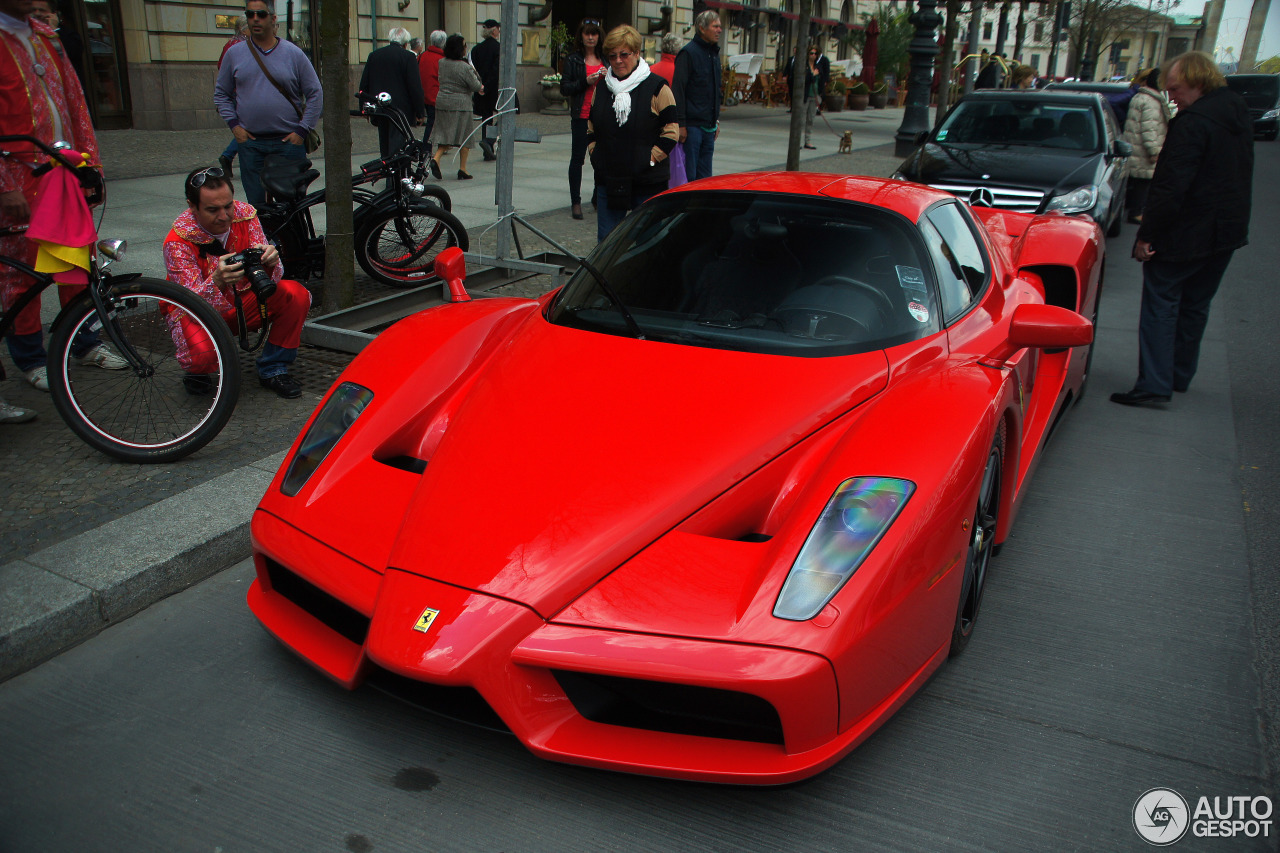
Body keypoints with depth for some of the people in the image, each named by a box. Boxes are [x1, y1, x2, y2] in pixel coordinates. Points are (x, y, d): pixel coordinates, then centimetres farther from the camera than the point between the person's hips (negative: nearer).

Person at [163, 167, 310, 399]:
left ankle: (272, 370, -2)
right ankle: (196, 372, 5)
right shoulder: (178, 242, -24)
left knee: (297, 295, -21)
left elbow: (271, 280, -15)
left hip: (241, 302, 4)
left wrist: (269, 263, -41)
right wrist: (217, 281, -52)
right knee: (201, 353, -36)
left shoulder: (245, 215, -15)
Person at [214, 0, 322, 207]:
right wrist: (234, 124, 1)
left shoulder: (294, 54, 3)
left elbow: (315, 95, 4)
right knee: (256, 203, 4)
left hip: (289, 142, -2)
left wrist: (302, 130, -4)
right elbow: (221, 94, 15)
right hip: (250, 142, 2)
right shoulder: (234, 53, 8)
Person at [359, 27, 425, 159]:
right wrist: (420, 113, -5)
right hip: (400, 109, -5)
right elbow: (415, 87, -10)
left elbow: (364, 85, 12)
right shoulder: (408, 56, -7)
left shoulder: (373, 55, 9)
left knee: (384, 145, 15)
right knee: (397, 147, -6)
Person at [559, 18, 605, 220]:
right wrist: (586, 82, -13)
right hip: (582, 115, -2)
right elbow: (565, 87, 0)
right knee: (577, 158, -1)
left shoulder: (606, 59, 14)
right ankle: (575, 202, 4)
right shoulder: (573, 59, 6)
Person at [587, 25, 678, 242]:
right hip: (608, 181, 4)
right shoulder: (601, 88, 10)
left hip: (648, 183, -4)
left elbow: (671, 132, -5)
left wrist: (649, 160, -11)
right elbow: (591, 129, 19)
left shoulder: (657, 88, -4)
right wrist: (595, 156, 5)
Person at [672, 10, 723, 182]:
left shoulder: (714, 53, 17)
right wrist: (681, 124, -18)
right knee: (688, 176, -5)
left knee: (705, 177, 9)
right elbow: (678, 90, -13)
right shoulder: (688, 52, -8)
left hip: (709, 127, 7)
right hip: (692, 125, -7)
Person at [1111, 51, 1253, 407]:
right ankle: (1179, 376, 28)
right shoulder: (1239, 115, 11)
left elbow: (1172, 187, -23)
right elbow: (1238, 180, 18)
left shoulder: (1193, 122, -20)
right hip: (1228, 231, 9)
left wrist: (1147, 234, -19)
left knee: (1161, 304, -4)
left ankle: (1154, 384, -8)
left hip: (1185, 233, -9)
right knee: (1195, 306, 17)